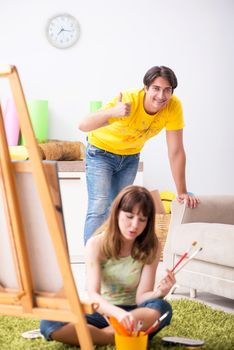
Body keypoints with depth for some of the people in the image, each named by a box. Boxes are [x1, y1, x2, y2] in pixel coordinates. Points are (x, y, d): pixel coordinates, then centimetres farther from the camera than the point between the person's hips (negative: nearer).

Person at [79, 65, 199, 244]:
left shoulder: (174, 106, -25)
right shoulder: (129, 102, -35)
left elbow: (176, 151, -18)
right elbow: (83, 126, -43)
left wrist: (182, 192, -18)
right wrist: (112, 112, -61)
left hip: (130, 157, 4)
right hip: (102, 152, -4)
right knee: (99, 209, -14)